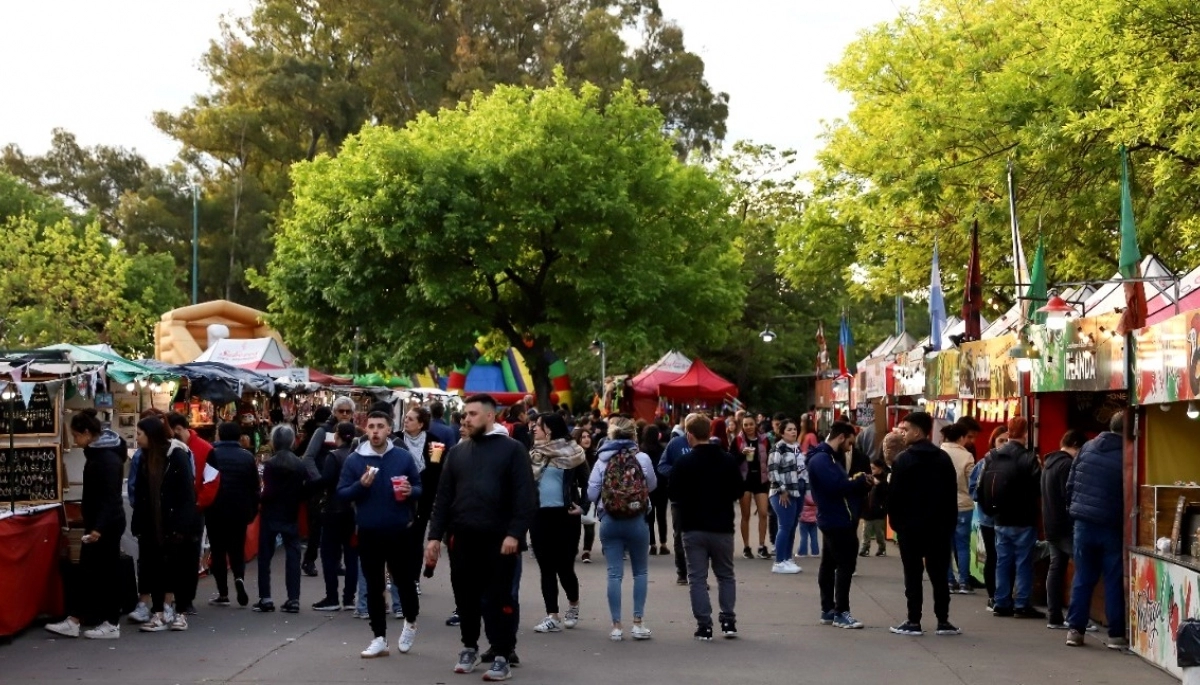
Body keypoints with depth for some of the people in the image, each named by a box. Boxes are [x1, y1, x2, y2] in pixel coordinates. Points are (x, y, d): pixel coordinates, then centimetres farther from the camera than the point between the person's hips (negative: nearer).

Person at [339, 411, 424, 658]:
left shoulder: (404, 457, -1)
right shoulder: (354, 460, -1)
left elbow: (420, 488, 6)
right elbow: (341, 493, -1)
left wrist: (410, 491, -17)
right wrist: (361, 485, -19)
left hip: (399, 532, -1)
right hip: (368, 533, 1)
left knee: (404, 580, 6)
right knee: (374, 586, 7)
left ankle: (410, 622, 34)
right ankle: (379, 638, 15)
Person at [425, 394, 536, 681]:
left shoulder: (512, 449, -2)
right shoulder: (457, 452, 12)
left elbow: (526, 496, -8)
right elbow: (444, 496, 12)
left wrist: (515, 533, -17)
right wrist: (435, 535, 5)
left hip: (498, 539, -4)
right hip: (462, 538, 4)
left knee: (497, 598, -1)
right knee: (466, 597, 12)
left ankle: (502, 657, 7)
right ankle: (470, 647, 29)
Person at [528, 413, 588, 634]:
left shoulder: (572, 453, -3)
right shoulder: (533, 453, 8)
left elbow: (586, 483, 0)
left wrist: (582, 507, -8)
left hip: (565, 516, -4)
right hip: (540, 516, 4)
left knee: (564, 566, 0)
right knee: (546, 568, 2)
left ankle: (573, 606, 27)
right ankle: (552, 617, 5)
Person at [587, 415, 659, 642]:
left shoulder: (602, 460, -4)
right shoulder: (642, 458, -5)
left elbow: (591, 493, -2)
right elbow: (652, 485, 9)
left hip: (609, 522, 1)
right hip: (637, 521, -1)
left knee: (614, 573, 4)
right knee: (641, 572, 13)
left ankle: (616, 626, 4)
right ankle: (638, 623, 9)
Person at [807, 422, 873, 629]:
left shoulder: (831, 458, 18)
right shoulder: (821, 459, -16)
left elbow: (841, 484, 13)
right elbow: (837, 486, -27)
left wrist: (860, 483, -3)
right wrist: (861, 481, -15)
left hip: (835, 520, 11)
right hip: (837, 520, -11)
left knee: (830, 564, 13)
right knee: (845, 565, -8)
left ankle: (828, 610, 19)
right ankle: (841, 612, -4)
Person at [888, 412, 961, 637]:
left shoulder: (904, 460, -9)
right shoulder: (944, 458, 5)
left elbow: (895, 495, -10)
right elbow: (952, 494, 6)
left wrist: (896, 521, 0)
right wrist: (950, 523, 11)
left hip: (911, 526, -4)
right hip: (938, 526, 4)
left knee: (913, 575, 1)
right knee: (939, 574, 7)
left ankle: (913, 622, 1)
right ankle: (943, 621, 7)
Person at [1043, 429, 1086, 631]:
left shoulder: (1049, 463, 16)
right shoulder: (1067, 464, -15)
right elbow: (1069, 497, -19)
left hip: (1051, 525, 9)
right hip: (1065, 526, -9)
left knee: (1055, 568, 7)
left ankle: (1054, 617, 5)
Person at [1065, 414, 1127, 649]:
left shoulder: (1087, 447, 2)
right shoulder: (1126, 456, -11)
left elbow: (1070, 483, 6)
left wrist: (1073, 510, 16)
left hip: (1084, 523, 4)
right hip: (1111, 527, -4)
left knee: (1083, 578, 11)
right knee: (1114, 581, 4)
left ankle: (1075, 629, 11)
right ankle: (1116, 635, 6)